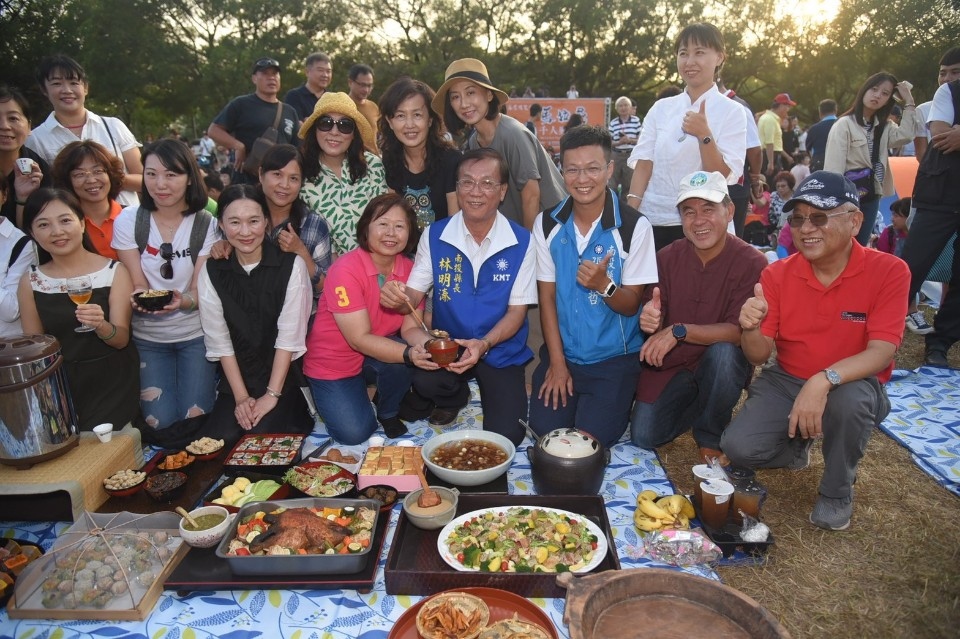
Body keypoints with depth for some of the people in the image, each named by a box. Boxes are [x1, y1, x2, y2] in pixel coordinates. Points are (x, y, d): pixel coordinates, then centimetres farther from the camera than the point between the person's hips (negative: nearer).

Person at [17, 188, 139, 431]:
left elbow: (121, 340, -11)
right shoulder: (30, 281, -1)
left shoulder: (114, 271, -8)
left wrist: (101, 326, -31)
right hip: (60, 385, 2)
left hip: (113, 383, -2)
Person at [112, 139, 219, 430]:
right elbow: (137, 283, -3)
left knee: (196, 419, -7)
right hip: (147, 337, 1)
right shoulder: (128, 220, -5)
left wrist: (182, 300, -32)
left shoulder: (205, 224, -7)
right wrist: (140, 297, -28)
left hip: (195, 335, -1)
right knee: (160, 422, -8)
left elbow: (200, 290, -8)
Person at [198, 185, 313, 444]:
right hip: (236, 379, 3)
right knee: (220, 439, -15)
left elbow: (289, 335, -13)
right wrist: (241, 396, -8)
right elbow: (218, 339, -2)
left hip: (283, 377, -3)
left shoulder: (291, 265, -10)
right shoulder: (211, 271, -1)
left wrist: (271, 395, -15)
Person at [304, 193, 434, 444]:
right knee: (355, 433, -15)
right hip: (333, 363, -4)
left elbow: (411, 327, -12)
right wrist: (409, 354, -42)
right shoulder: (345, 270, -25)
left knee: (400, 360, -29)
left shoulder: (408, 269, -8)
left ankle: (388, 414, 2)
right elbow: (359, 339, -28)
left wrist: (426, 343, -36)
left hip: (376, 353, 4)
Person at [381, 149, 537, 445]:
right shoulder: (435, 235, -5)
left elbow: (517, 311, -8)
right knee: (425, 381, -30)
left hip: (500, 351, -1)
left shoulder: (522, 242, -11)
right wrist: (398, 299, -28)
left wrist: (484, 344, -26)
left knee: (504, 439, -13)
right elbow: (413, 294, -3)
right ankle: (454, 397, 10)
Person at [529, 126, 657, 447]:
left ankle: (619, 403, 19)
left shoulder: (635, 227, -12)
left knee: (591, 438, -12)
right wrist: (557, 362, -4)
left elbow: (631, 305, -8)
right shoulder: (547, 224, -2)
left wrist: (604, 285, -31)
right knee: (544, 427, -9)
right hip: (561, 351, 3)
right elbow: (547, 297, 1)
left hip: (615, 358, -2)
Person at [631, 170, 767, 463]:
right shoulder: (667, 257, -4)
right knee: (643, 436, -11)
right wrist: (649, 320, -27)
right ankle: (696, 405, 22)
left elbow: (740, 331, -20)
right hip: (669, 364, 3)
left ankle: (710, 437, -8)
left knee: (723, 352, -36)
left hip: (724, 365, -2)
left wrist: (679, 331, -29)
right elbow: (651, 317, -2)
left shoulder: (751, 262, -15)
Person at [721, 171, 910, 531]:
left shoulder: (889, 271, -14)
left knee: (849, 400, -38)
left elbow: (881, 352, -22)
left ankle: (837, 493, -7)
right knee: (738, 447, -20)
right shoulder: (777, 274, -7)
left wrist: (824, 380, -40)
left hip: (854, 386, -2)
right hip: (785, 382, 2)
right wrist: (751, 329, -33)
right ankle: (797, 446, 18)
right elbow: (760, 356, -9)